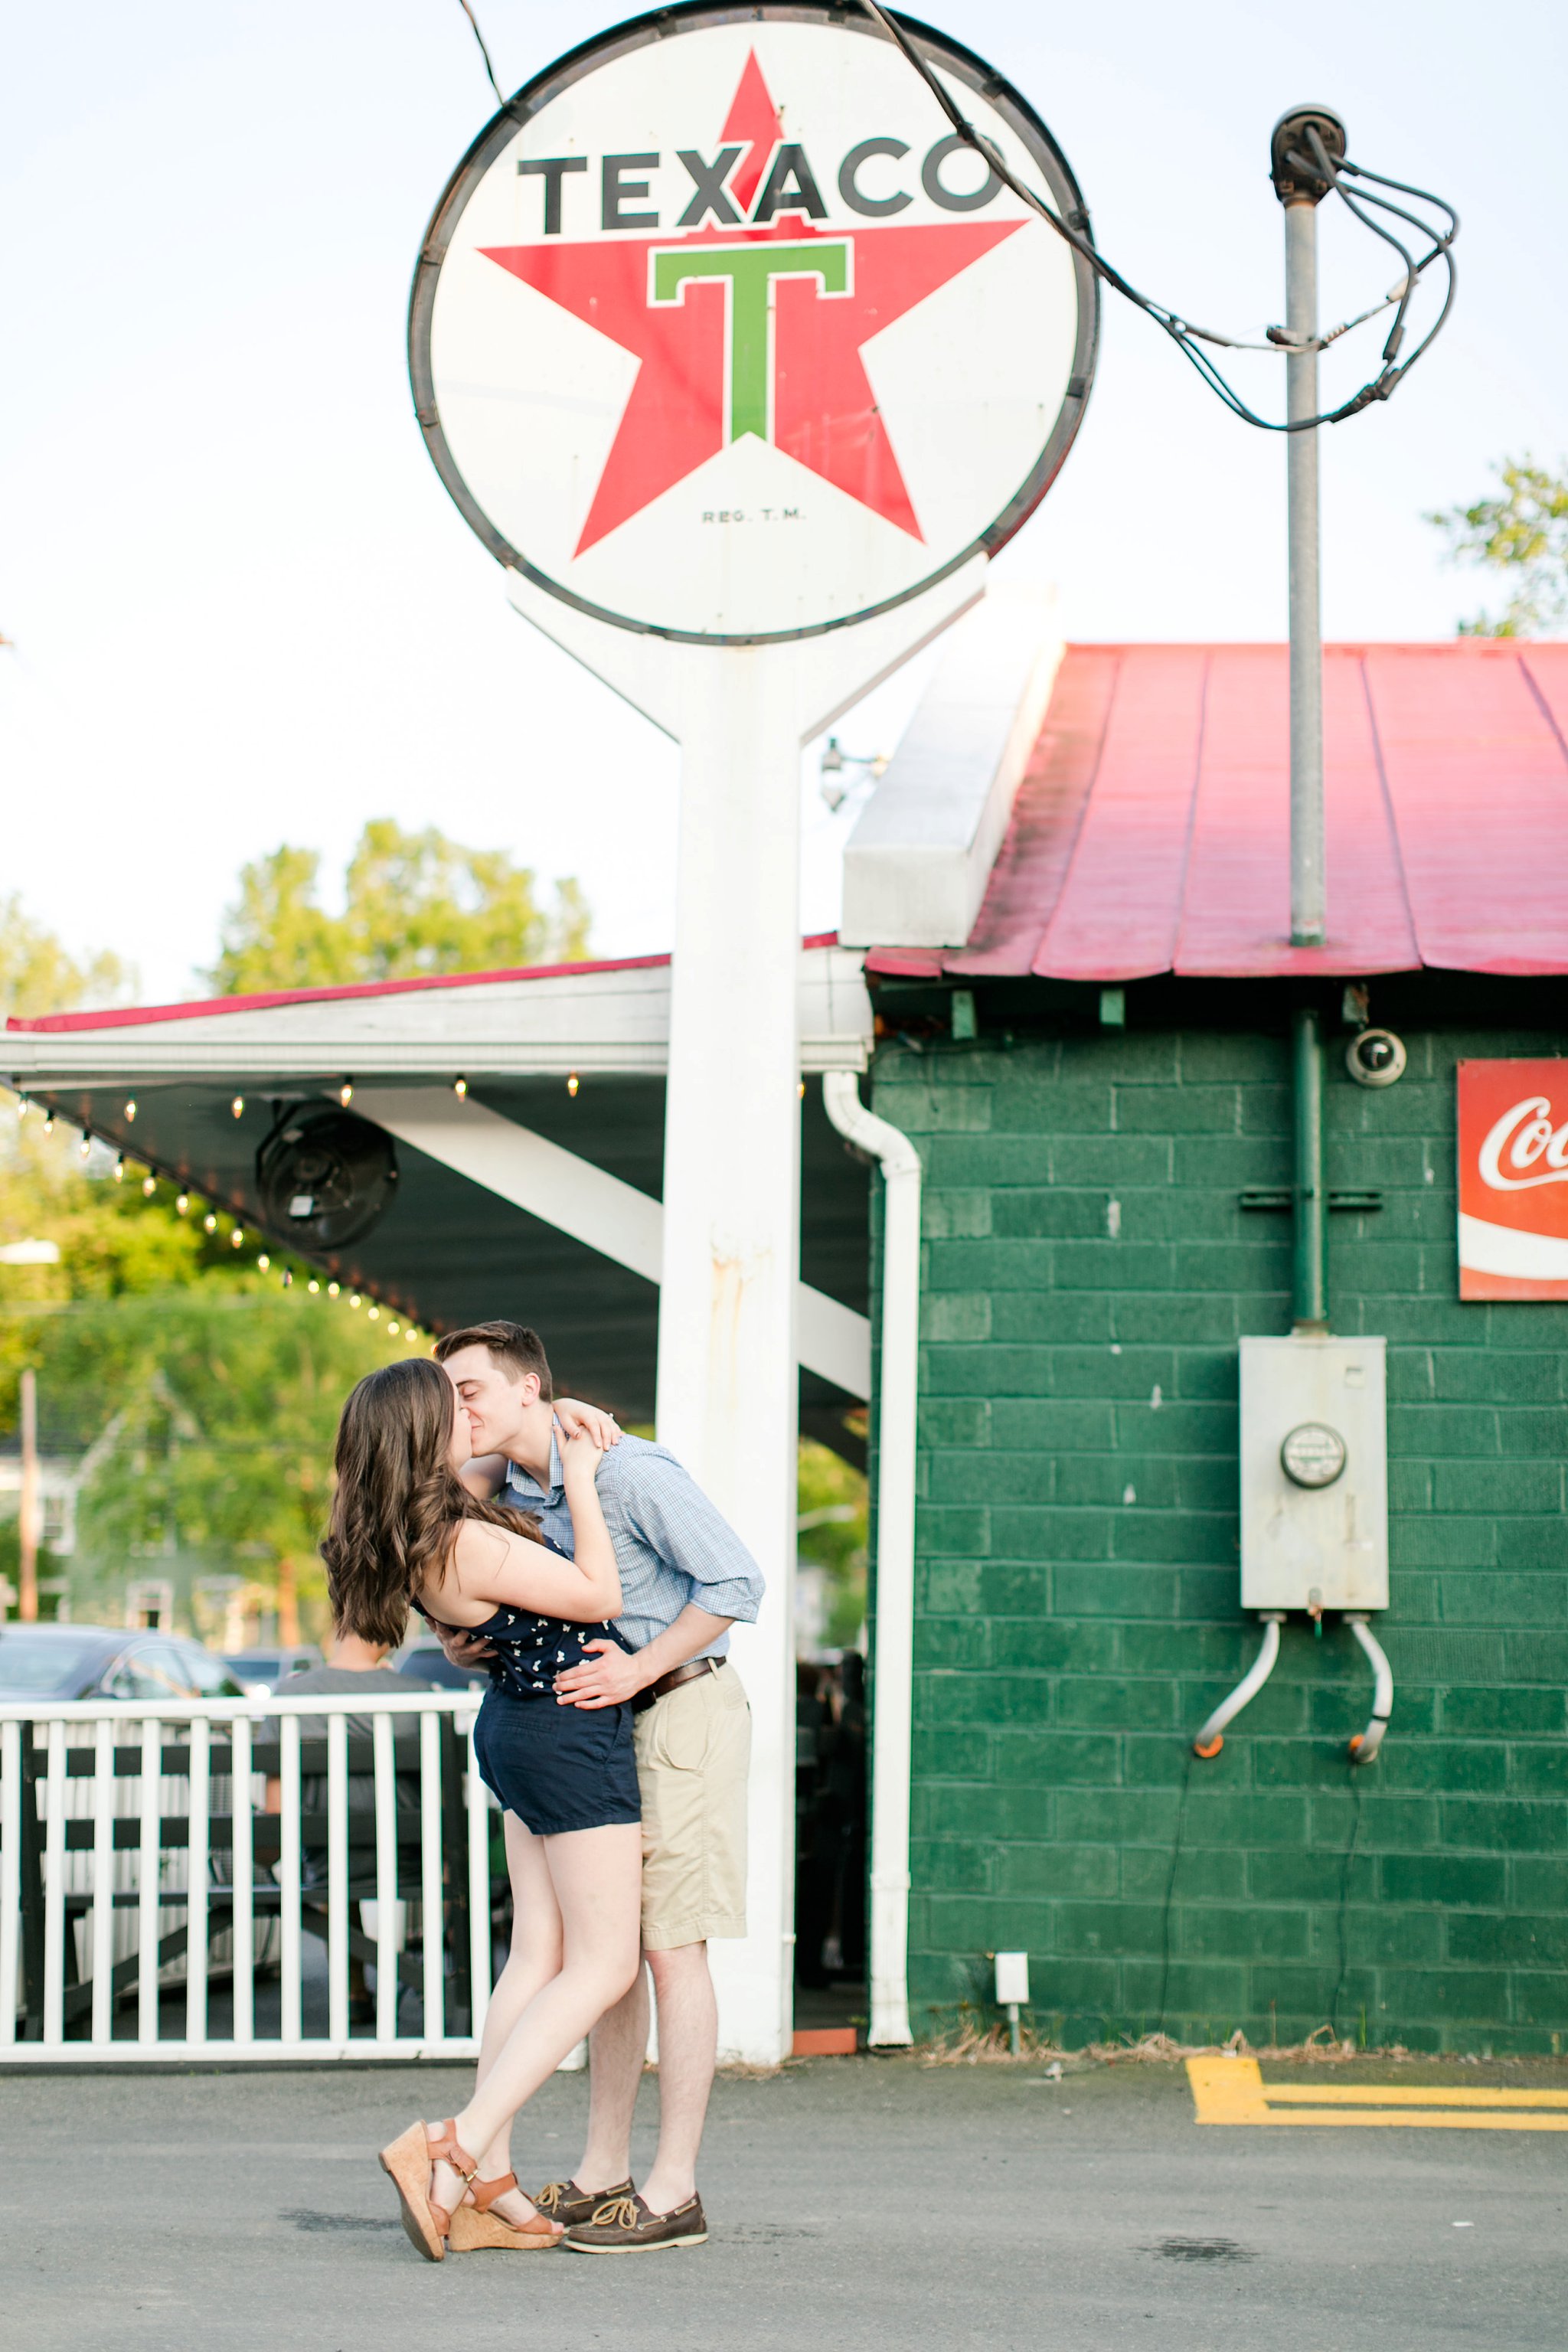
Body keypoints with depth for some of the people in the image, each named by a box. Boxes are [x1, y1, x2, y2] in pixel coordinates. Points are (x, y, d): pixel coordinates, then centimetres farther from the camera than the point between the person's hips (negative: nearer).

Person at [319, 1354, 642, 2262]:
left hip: (520, 1725, 9)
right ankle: (451, 2150, -11)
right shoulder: (466, 1545, -28)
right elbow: (601, 1597, -19)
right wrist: (580, 1481, -13)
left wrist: (574, 1435, 10)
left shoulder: (414, 1538, 1)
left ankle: (489, 2186, 9)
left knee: (540, 1952, 10)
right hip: (570, 1736, -9)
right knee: (602, 1966, -3)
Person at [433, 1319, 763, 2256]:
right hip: (609, 1722, 9)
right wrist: (460, 1641, -3)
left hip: (683, 1708, -9)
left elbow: (737, 1580, -20)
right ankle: (603, 2174, 15)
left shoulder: (629, 1470, -19)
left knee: (669, 1943, -8)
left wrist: (639, 1668, -24)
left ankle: (674, 2192, -6)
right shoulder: (507, 1484, 5)